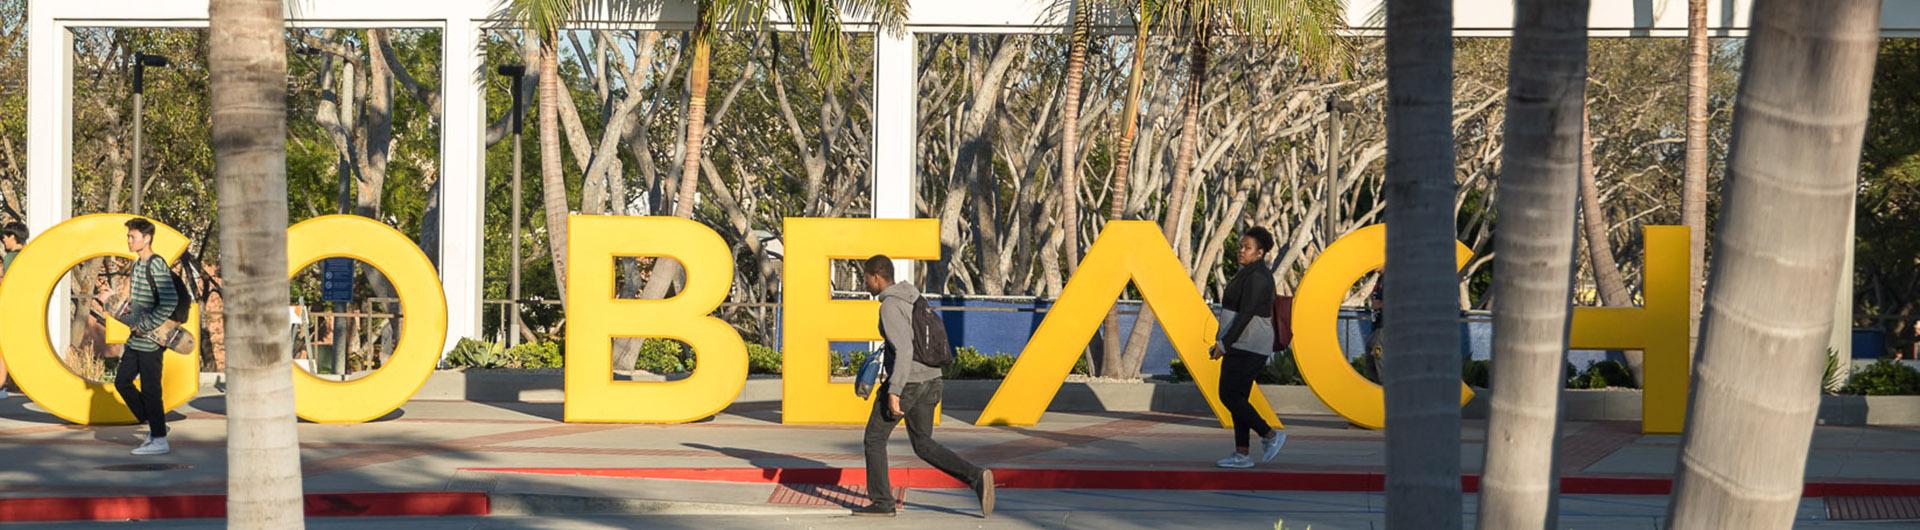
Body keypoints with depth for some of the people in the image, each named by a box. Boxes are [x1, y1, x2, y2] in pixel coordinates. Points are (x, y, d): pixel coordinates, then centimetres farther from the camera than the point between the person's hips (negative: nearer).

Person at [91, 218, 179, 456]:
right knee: (122, 382, 12)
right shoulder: (136, 264, 14)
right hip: (136, 339, 10)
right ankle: (154, 426, 22)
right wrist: (108, 304, 9)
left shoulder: (156, 264, -14)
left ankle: (160, 440, 3)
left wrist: (146, 326, -21)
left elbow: (170, 300, -23)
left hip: (152, 339, -10)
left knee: (150, 389, -4)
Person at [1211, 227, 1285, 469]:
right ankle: (1241, 455, 7)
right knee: (1237, 398, 7)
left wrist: (1224, 344, -21)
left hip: (1246, 346, -11)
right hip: (1245, 346, 11)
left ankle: (1270, 435, -2)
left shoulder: (1256, 276, -16)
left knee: (1229, 396, -9)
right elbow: (1265, 315, 22)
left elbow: (1246, 314, -22)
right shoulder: (1255, 274, 16)